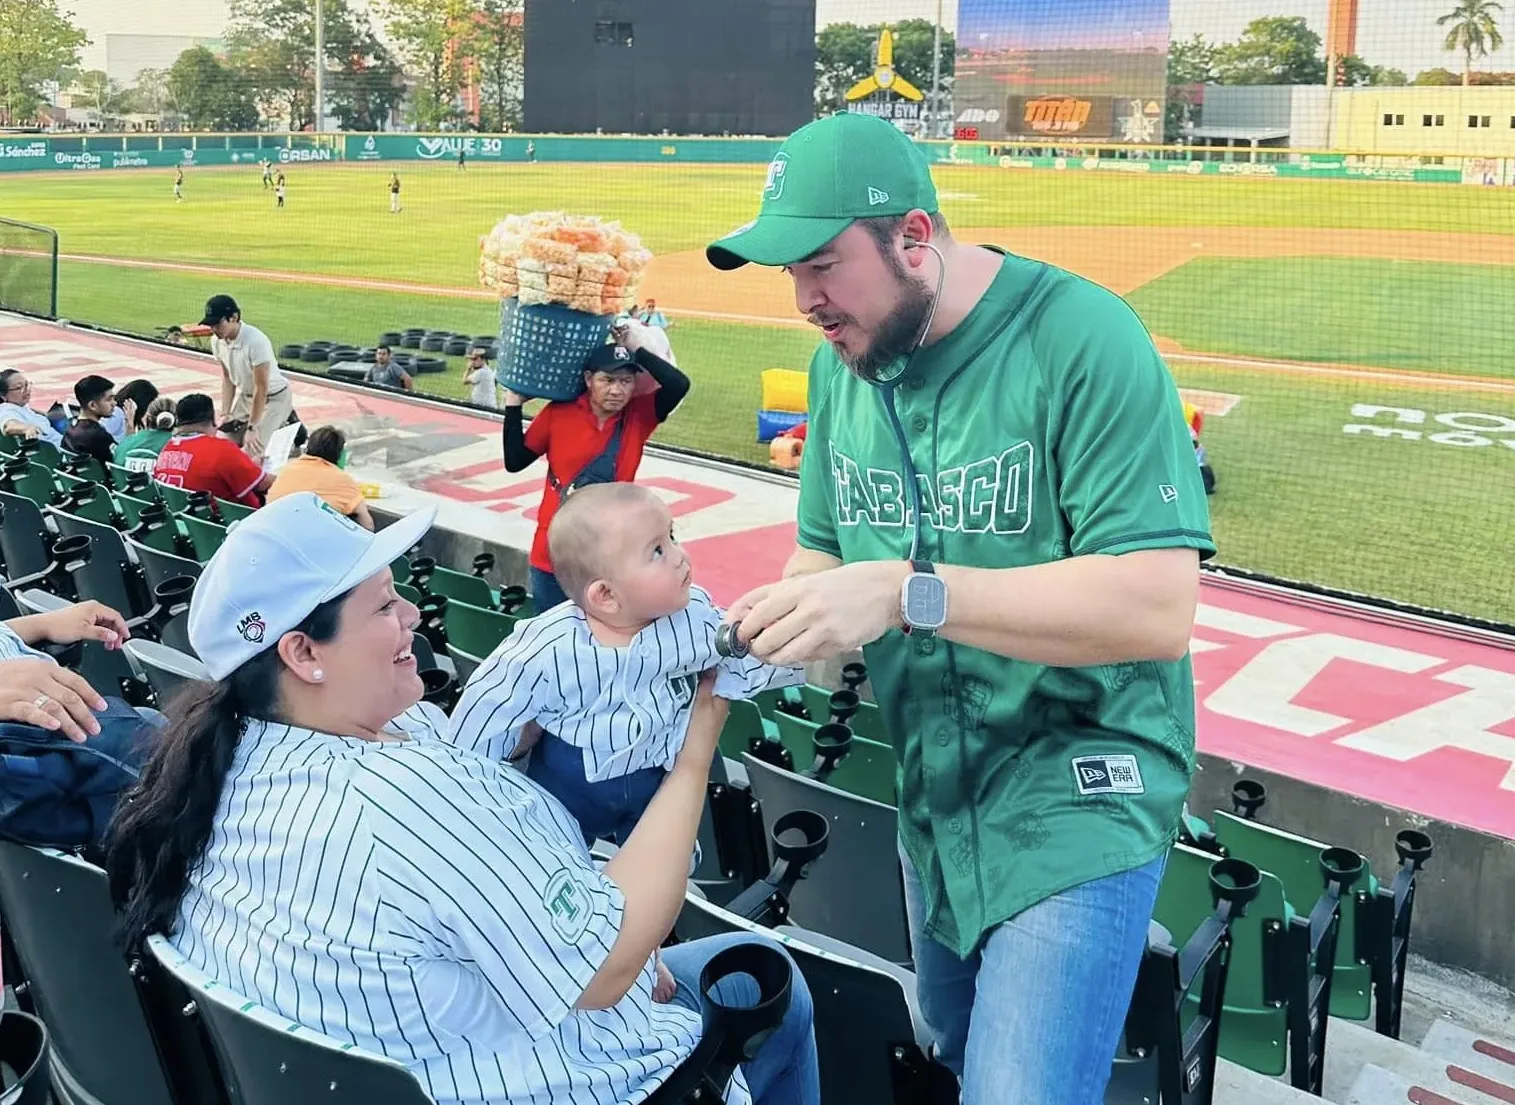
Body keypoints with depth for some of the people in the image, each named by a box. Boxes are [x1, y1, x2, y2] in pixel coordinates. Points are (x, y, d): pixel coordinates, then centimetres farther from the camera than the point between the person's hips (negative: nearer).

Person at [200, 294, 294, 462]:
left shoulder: (256, 341, -30)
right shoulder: (217, 341, -9)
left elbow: (261, 388, -26)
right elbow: (227, 378, 5)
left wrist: (251, 428, -24)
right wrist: (225, 414, -3)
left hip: (274, 397, -7)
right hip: (245, 396, 8)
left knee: (252, 450, -19)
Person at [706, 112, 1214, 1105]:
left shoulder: (1080, 340, -22)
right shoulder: (843, 361, 1)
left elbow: (1160, 607, -28)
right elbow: (825, 550, 11)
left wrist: (907, 593, -34)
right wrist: (784, 614, -13)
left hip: (1076, 793, -7)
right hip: (935, 790, 7)